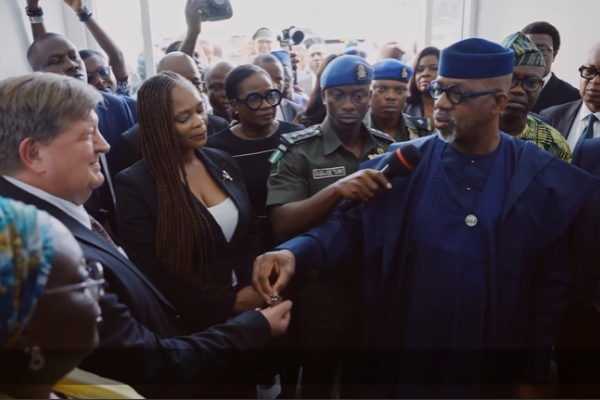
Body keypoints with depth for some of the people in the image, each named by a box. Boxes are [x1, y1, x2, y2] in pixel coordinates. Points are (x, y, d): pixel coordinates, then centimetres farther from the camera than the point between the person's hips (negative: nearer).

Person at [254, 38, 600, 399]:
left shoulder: (544, 179, -7)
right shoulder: (404, 163, -5)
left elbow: (551, 284, -2)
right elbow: (351, 224, -6)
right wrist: (294, 253, -25)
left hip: (488, 367, 0)